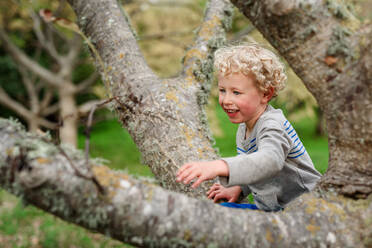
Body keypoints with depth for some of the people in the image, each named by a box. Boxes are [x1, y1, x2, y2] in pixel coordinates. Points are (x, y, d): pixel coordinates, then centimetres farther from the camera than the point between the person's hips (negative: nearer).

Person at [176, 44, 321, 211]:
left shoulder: (273, 126, -23)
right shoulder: (243, 128, 6)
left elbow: (270, 160, -45)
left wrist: (218, 166, -57)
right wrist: (239, 188, 5)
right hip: (268, 210, 7)